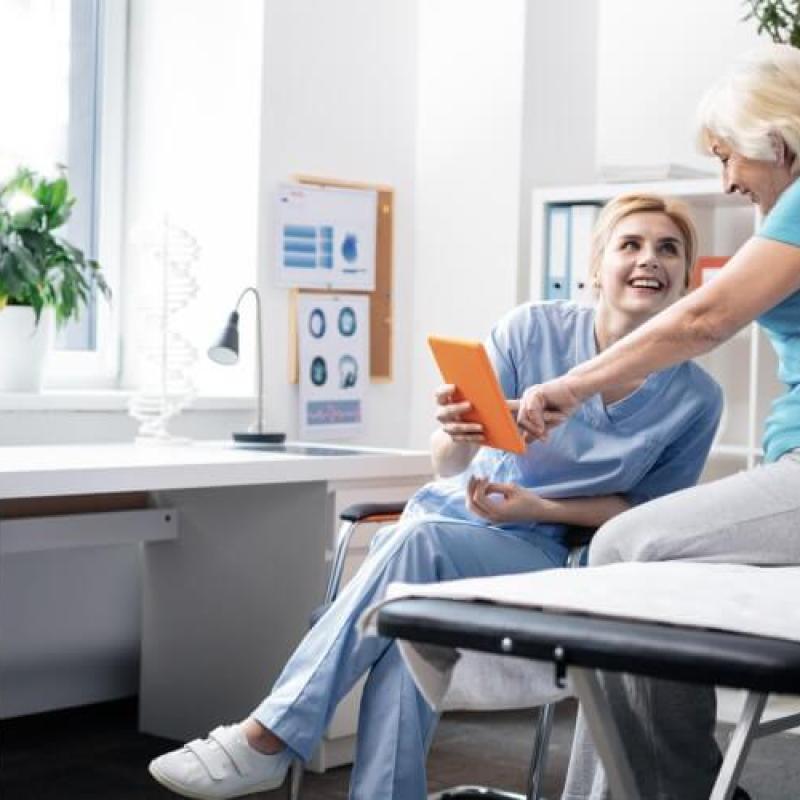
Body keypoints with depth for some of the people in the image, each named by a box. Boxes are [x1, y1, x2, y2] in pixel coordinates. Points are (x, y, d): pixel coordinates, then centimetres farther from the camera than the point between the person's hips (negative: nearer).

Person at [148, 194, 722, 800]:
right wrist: (456, 438, -32)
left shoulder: (695, 398, -5)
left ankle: (266, 739, -33)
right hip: (447, 515, 1)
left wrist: (537, 508, -11)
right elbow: (448, 467, -5)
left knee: (420, 541, -34)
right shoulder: (534, 329, -6)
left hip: (542, 557, -1)